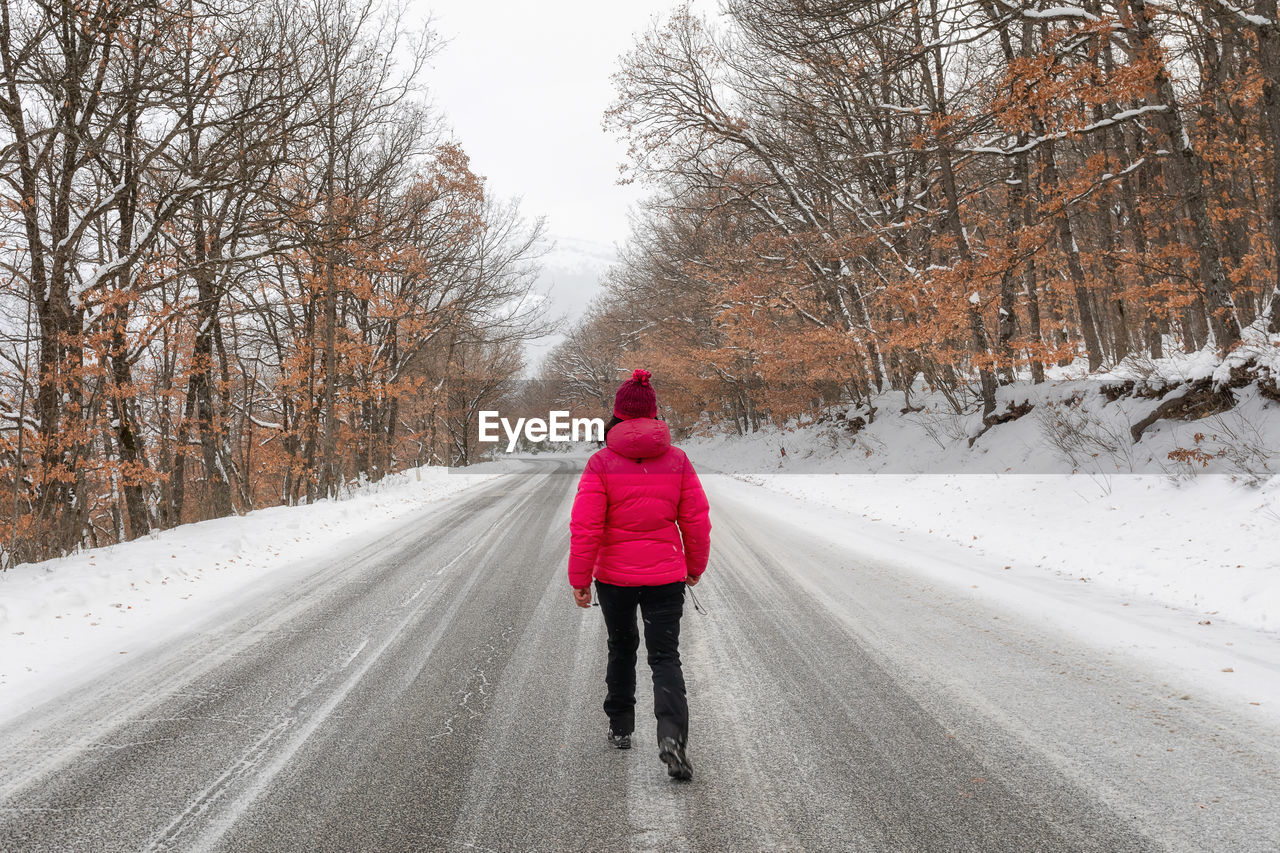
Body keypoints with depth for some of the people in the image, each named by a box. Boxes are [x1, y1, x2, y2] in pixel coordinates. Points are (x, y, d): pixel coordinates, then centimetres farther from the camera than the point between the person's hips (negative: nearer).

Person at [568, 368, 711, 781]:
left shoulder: (602, 463, -10)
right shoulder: (677, 460, -2)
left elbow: (585, 527, -12)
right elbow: (697, 519, 2)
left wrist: (579, 580, -3)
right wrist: (695, 566, 17)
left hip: (614, 576, 0)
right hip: (666, 576, 1)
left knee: (621, 647, 21)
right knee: (665, 656, 4)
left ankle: (620, 727, 33)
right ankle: (672, 735, -16)